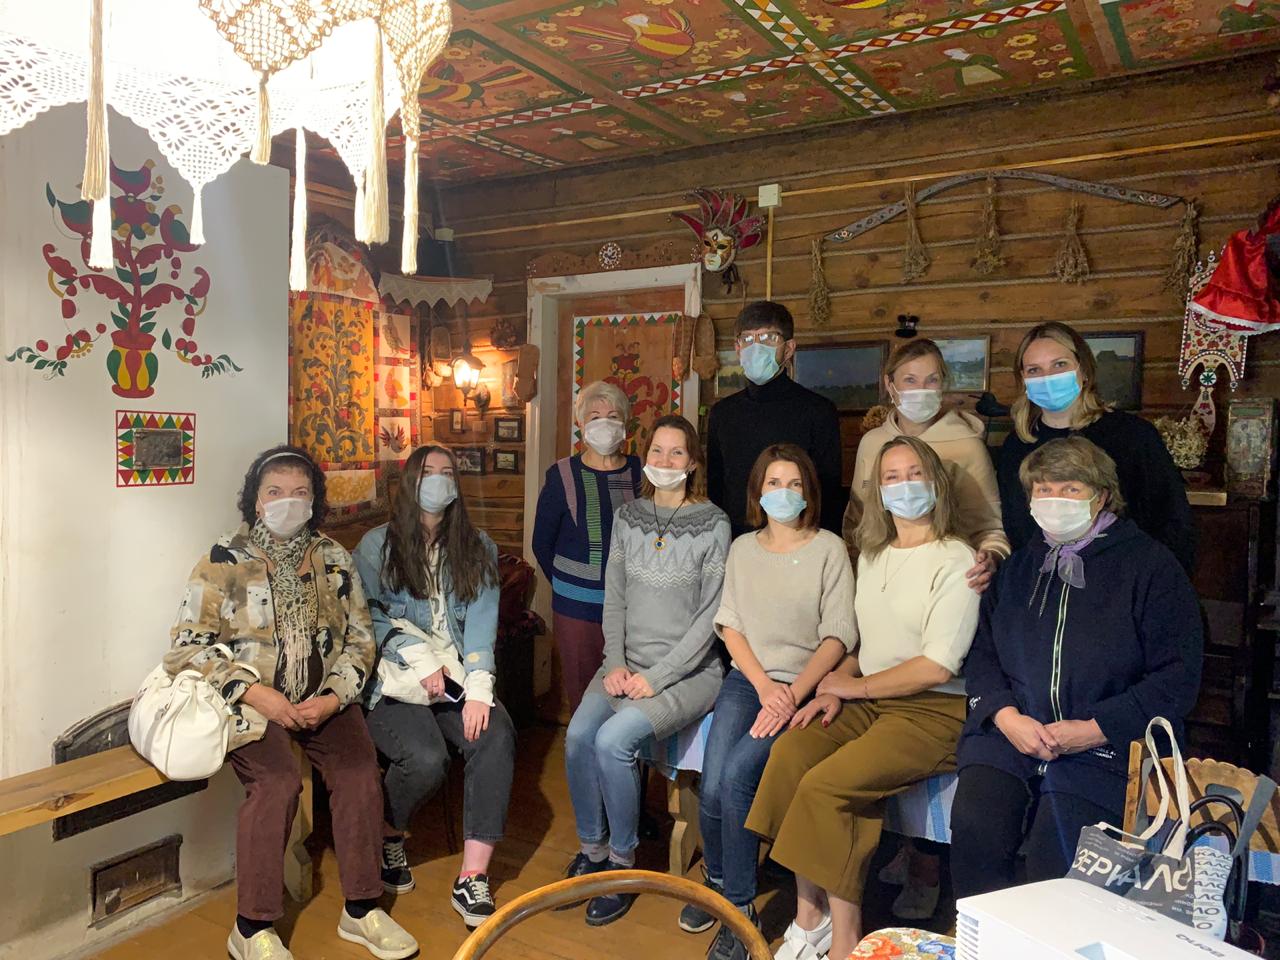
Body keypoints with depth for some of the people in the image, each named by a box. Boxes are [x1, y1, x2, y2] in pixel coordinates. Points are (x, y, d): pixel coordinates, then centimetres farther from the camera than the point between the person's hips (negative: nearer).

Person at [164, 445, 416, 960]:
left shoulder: (334, 559, 6)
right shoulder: (225, 560, -4)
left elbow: (359, 639, 7)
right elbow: (189, 645, -7)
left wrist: (333, 697, -9)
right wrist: (256, 694, -17)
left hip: (322, 698, 3)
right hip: (249, 700, -3)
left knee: (359, 768, -20)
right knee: (278, 781, -27)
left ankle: (360, 909, -3)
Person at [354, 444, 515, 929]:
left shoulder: (477, 548, 11)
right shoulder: (377, 545, 5)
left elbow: (482, 621, 0)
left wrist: (478, 689, -14)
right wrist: (419, 656, -15)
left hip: (457, 680, 3)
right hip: (395, 684, -2)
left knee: (497, 736, -27)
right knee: (426, 758, -28)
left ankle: (472, 879, -19)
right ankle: (389, 835, 8)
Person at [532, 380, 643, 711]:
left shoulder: (641, 473, 4)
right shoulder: (561, 476, 0)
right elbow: (542, 543, 7)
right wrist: (567, 584, 7)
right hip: (576, 606, -1)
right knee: (582, 693, 5)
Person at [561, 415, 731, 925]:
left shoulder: (713, 524, -7)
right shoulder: (628, 516, 7)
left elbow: (710, 616, -9)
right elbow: (614, 600, 9)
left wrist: (656, 677, -14)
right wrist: (616, 664, -5)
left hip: (689, 670, -4)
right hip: (627, 662, 4)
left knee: (613, 740, -25)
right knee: (578, 734, -20)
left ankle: (623, 862, -1)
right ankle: (591, 849, 5)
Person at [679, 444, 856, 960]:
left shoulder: (829, 549, 0)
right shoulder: (743, 548, 11)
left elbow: (838, 636, -5)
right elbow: (730, 626, 6)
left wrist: (792, 694, -16)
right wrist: (765, 686, -9)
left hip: (804, 686, -3)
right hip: (747, 678, 3)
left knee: (736, 775, -24)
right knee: (711, 785, -17)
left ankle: (740, 907, -5)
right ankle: (717, 882, 13)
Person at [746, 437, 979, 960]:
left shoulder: (955, 560, -6)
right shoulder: (872, 555, 16)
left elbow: (939, 666, -13)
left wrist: (855, 685, -6)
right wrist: (836, 689, 1)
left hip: (933, 711, -6)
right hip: (866, 702, 6)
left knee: (825, 784, -26)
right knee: (790, 752, -21)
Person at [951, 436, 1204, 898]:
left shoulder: (1150, 565, 4)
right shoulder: (1019, 567, 18)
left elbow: (1178, 675, -2)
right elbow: (982, 655, 14)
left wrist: (1094, 730, -11)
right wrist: (1005, 715, -6)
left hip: (1106, 745, -3)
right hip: (1009, 734, 3)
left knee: (1055, 858, -25)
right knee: (973, 834, -22)